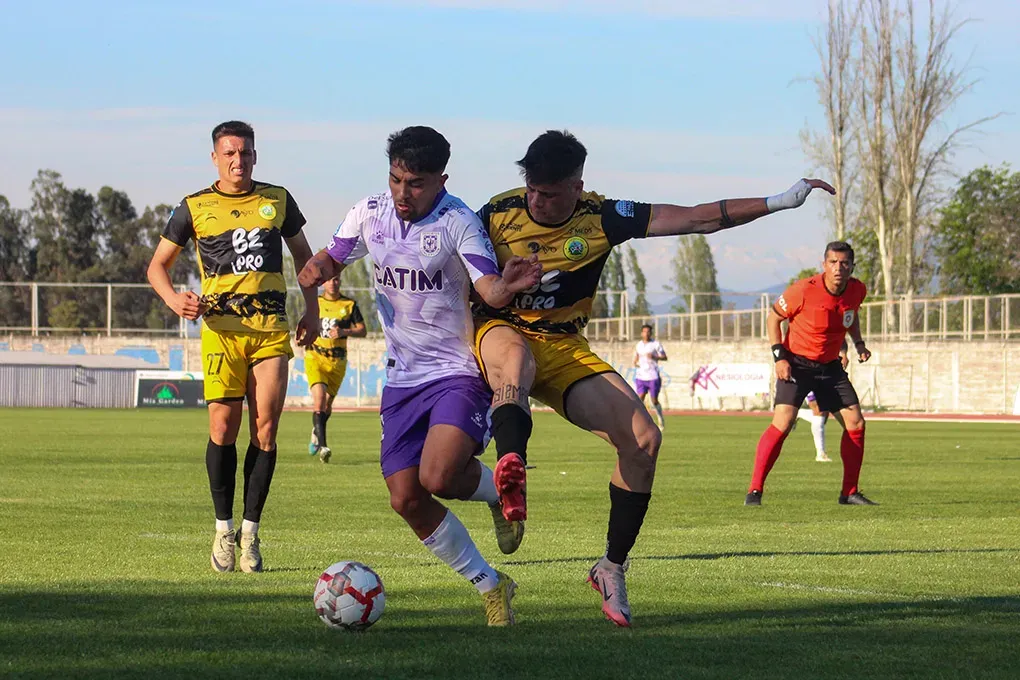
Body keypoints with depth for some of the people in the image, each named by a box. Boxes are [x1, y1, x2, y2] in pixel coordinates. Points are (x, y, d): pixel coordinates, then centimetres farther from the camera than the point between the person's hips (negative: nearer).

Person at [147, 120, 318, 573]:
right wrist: (174, 299, -8)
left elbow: (302, 253, 24)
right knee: (223, 427, -8)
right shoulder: (194, 208, 7)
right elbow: (157, 266, 12)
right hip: (222, 327, -1)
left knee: (266, 429, -6)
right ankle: (224, 529, 5)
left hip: (272, 329, 1)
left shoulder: (277, 200, 12)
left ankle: (250, 531, 3)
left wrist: (311, 309, 14)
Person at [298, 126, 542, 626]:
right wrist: (316, 269, -9)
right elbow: (333, 258, 15)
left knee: (438, 477, -27)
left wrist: (510, 287, -48)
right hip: (403, 377, 6)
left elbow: (491, 291, -25)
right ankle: (489, 586, 16)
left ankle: (501, 492, 9)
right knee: (407, 500, -1)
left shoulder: (458, 223, -16)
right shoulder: (370, 213, 1)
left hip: (459, 372, -6)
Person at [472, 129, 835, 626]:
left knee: (643, 439, -14)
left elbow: (696, 219, -6)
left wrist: (778, 203, -9)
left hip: (564, 351, 3)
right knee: (515, 356, -42)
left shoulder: (599, 218, -6)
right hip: (501, 332, -3)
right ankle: (511, 470, -73)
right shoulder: (498, 214, -9)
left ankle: (612, 568, 2)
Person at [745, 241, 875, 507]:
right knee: (783, 422, -20)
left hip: (830, 366, 6)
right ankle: (754, 491, -16)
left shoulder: (857, 291, -5)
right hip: (796, 363, -6)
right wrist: (779, 356, -16)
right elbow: (773, 318, -8)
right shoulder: (804, 290, -22)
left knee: (855, 423, 0)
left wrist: (859, 343, 5)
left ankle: (849, 492, 14)